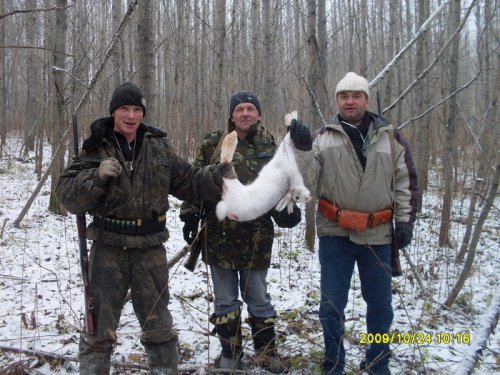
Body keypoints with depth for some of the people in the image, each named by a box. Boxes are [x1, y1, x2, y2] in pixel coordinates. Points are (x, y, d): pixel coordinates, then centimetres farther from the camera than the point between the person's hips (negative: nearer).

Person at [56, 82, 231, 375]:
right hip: (108, 249, -2)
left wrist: (219, 177, -9)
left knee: (158, 324, 17)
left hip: (150, 250, 2)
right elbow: (67, 195, -11)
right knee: (99, 327, 8)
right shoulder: (96, 149, -6)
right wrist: (97, 177, -28)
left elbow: (188, 181, 7)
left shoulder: (158, 147, 2)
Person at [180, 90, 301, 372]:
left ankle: (267, 352, 28)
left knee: (259, 299, 12)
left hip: (256, 236, 1)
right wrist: (190, 215, -3)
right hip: (220, 235, 0)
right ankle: (231, 353, 28)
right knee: (225, 300, 12)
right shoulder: (214, 144, 0)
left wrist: (286, 208, -9)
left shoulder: (269, 146, 4)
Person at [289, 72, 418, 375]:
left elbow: (406, 182, 7)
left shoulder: (391, 137, 3)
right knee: (332, 305, 7)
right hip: (335, 234, -1)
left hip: (378, 235, 2)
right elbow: (307, 182, -8)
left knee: (380, 303, 15)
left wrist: (406, 221, 2)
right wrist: (302, 149, -22)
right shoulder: (322, 137, -2)